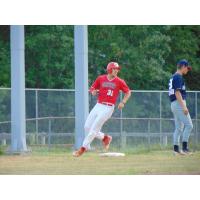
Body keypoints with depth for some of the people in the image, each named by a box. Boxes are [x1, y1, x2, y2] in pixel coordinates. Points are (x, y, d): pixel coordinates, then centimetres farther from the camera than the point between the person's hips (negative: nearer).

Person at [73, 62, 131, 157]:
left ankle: (83, 148, 3)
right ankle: (104, 137, 23)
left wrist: (123, 102, -9)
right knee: (87, 127, 3)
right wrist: (93, 91, -11)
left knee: (94, 129, -7)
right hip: (98, 106, 4)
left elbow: (128, 92, 5)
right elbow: (92, 88, 13)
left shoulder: (119, 82, -3)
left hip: (108, 108, -4)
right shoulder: (101, 79, 3)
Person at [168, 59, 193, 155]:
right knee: (189, 125, -11)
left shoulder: (173, 77, 20)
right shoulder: (178, 77, -11)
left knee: (179, 127, 10)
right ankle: (184, 147, -15)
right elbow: (177, 92, -19)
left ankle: (176, 149, 8)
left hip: (174, 104, 10)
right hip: (179, 103, -10)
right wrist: (184, 107, -23)